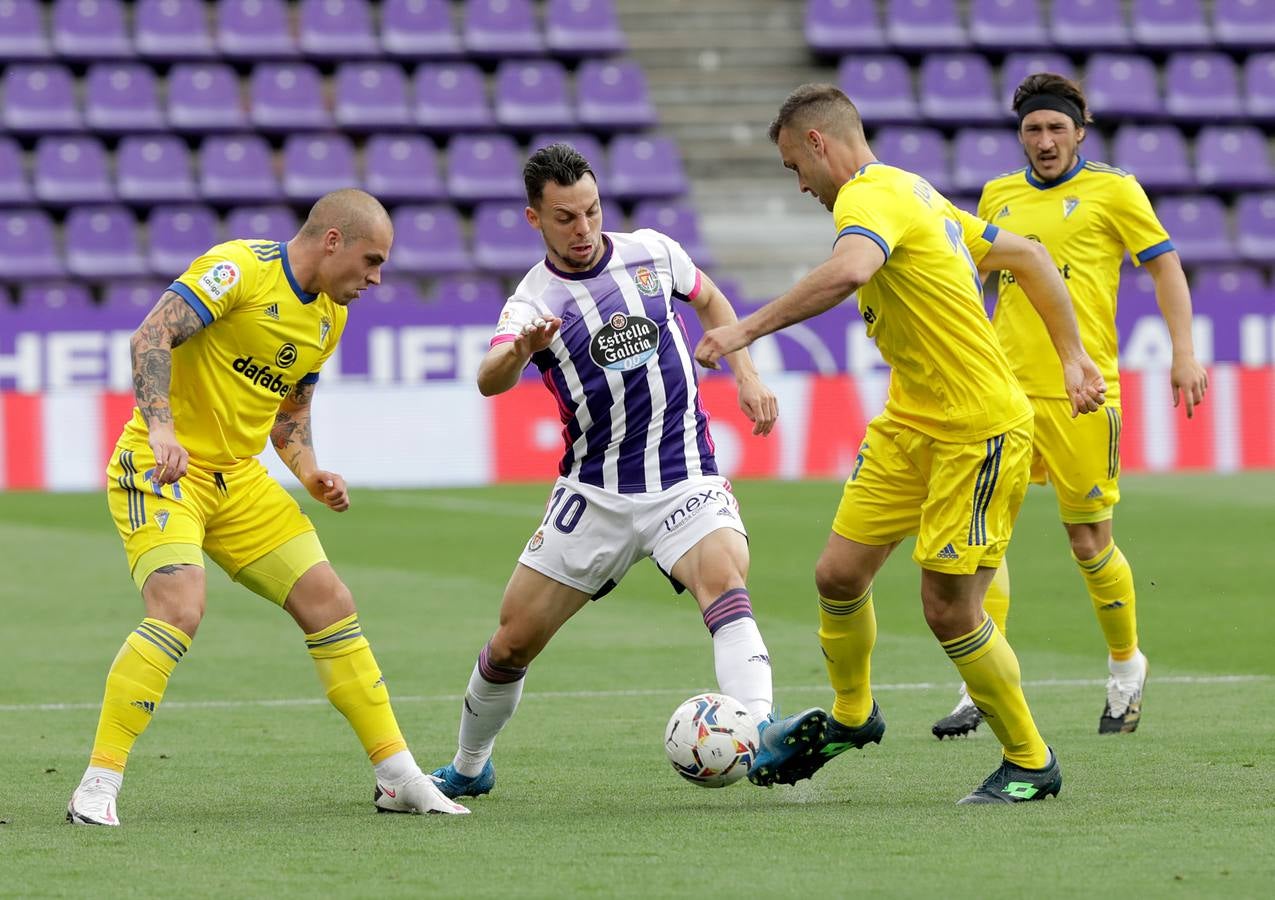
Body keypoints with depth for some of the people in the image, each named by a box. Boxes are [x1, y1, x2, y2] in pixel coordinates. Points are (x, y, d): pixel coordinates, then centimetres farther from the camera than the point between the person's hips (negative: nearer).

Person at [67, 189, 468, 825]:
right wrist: (161, 428, -36)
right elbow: (150, 337, -24)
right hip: (160, 469, -8)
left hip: (239, 479, 8)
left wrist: (310, 474, 5)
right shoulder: (240, 270, -14)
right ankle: (97, 788, -20)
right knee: (180, 610, -27)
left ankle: (397, 778, 14)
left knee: (330, 605, 4)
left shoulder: (330, 316, 12)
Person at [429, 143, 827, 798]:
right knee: (513, 640, 3)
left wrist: (746, 375, 12)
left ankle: (761, 741, -48)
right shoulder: (534, 301, -8)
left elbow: (709, 301, 24)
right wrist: (520, 351, -52)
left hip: (685, 481, 0)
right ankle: (468, 769, 30)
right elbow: (489, 381, -30)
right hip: (594, 492, 0)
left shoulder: (652, 252, 1)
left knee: (723, 577, -31)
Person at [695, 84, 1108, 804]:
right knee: (840, 574, 6)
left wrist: (748, 329, -37)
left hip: (980, 434, -9)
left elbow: (849, 271, -41)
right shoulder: (917, 194, 14)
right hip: (909, 425, 9)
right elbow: (1026, 255, 20)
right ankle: (852, 717, 29)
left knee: (949, 609, -5)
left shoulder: (870, 196, -17)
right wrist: (1072, 355, 20)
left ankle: (1032, 763, 12)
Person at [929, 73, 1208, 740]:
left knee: (1089, 546, 2)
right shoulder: (998, 195, 14)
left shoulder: (1111, 190, 1)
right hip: (1004, 391, 4)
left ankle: (1126, 667, 27)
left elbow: (1164, 265, 3)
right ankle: (980, 692, -6)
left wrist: (1184, 352, -7)